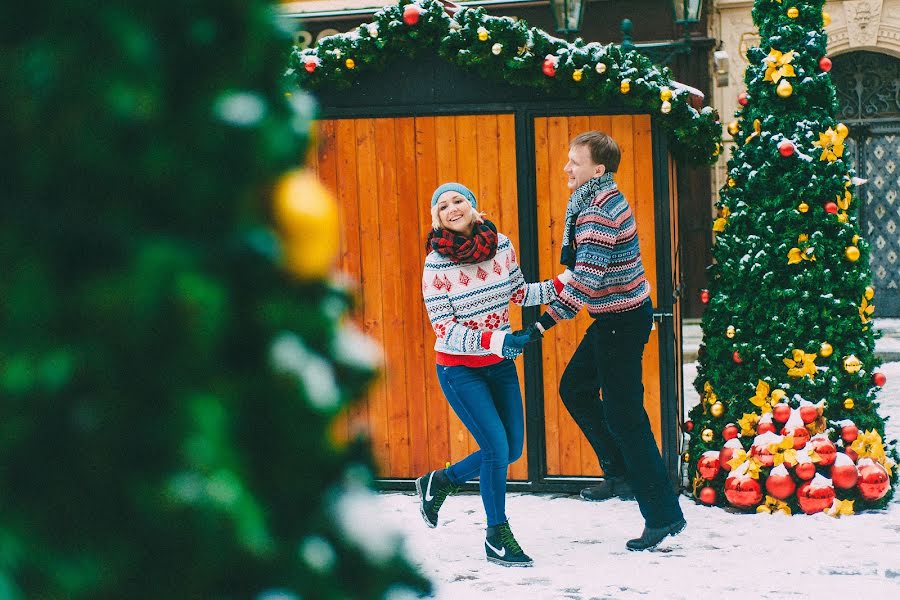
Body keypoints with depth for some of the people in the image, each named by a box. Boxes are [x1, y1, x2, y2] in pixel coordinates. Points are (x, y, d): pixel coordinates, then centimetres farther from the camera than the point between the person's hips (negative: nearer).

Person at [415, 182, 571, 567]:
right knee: (497, 447, -13)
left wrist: (564, 283, 0)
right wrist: (496, 341, -32)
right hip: (459, 369, -6)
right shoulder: (436, 264, -18)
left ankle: (439, 482, 33)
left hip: (500, 365, 6)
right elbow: (444, 330, -20)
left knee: (512, 450, 10)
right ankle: (498, 538, 6)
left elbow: (519, 293, 12)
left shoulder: (500, 245, -5)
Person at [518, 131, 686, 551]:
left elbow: (586, 280, -29)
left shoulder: (597, 212, -22)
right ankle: (620, 472, 28)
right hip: (616, 317, 10)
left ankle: (663, 516, -3)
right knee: (575, 388, 22)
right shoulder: (605, 200, 10)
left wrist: (541, 326, -30)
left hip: (621, 322, -10)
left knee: (623, 418, -6)